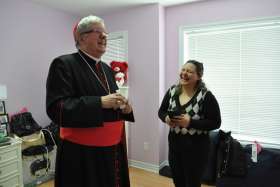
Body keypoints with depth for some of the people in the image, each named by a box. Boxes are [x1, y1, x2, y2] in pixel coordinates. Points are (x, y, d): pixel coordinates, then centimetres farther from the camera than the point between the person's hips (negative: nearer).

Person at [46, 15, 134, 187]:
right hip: (82, 154, -6)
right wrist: (100, 102, -24)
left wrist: (125, 108, -5)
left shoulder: (107, 69, 12)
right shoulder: (64, 64, -9)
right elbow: (56, 109, -19)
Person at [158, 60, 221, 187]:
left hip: (196, 147, -4)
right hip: (174, 144, 5)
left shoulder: (206, 96, -15)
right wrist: (166, 118, -13)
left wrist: (190, 122, -25)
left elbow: (215, 123, -14)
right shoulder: (172, 91, -1)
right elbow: (161, 111, 10)